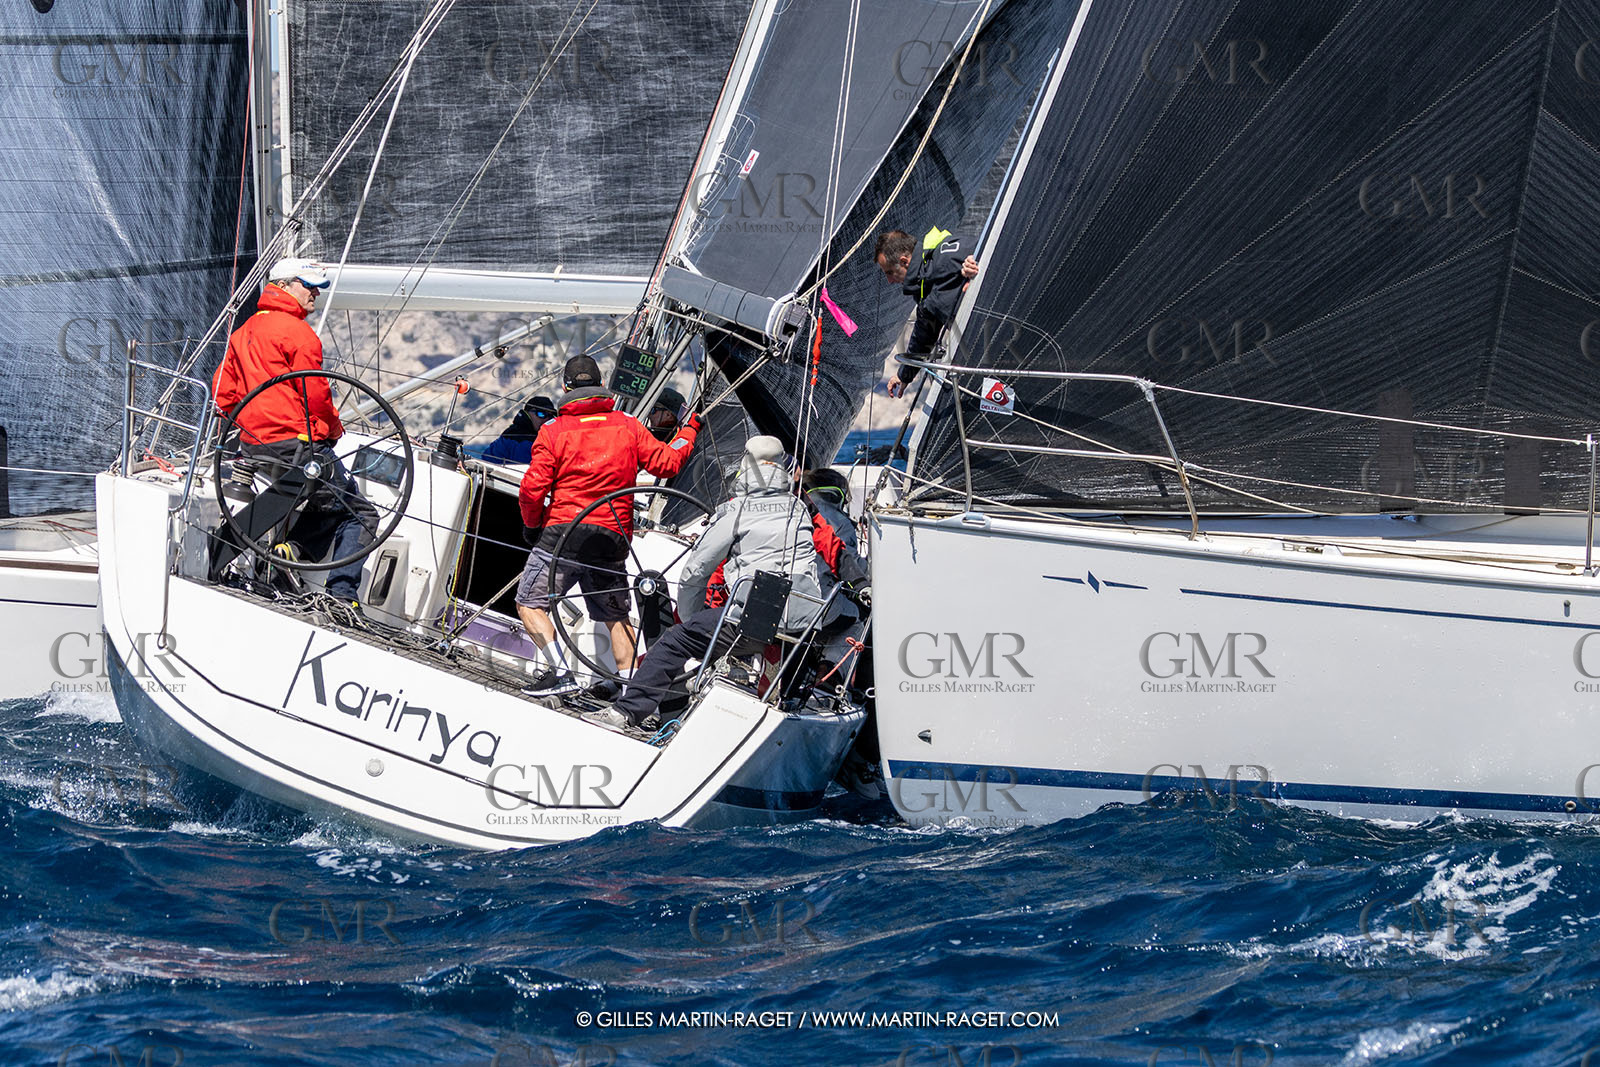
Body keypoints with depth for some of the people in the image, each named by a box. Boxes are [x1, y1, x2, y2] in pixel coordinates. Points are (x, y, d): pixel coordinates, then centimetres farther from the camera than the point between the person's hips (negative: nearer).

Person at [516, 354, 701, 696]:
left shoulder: (553, 430, -1)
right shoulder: (627, 425, 7)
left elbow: (533, 489, -6)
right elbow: (666, 462, 9)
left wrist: (532, 526, 11)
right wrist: (689, 430, 26)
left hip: (563, 531, -4)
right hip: (613, 539, 4)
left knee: (530, 603, 4)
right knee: (616, 614, 18)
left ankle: (560, 671, -11)